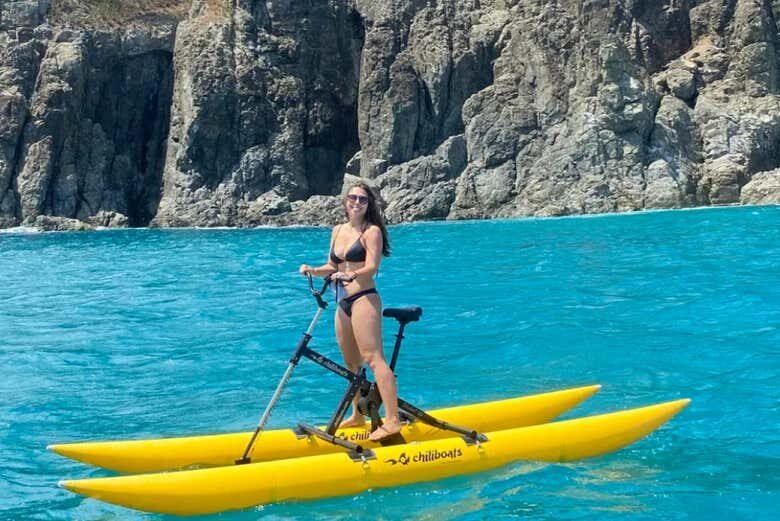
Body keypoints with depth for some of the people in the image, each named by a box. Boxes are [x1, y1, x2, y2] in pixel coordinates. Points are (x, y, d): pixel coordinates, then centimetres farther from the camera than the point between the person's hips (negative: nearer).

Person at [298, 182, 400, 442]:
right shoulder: (337, 230, 16)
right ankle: (358, 416, 28)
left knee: (373, 358, -16)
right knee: (352, 363, 15)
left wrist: (352, 275, -34)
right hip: (343, 303, 8)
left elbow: (371, 267, -17)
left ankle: (392, 420, -19)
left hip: (364, 299, -8)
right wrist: (313, 270, 1)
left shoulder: (371, 231, -5)